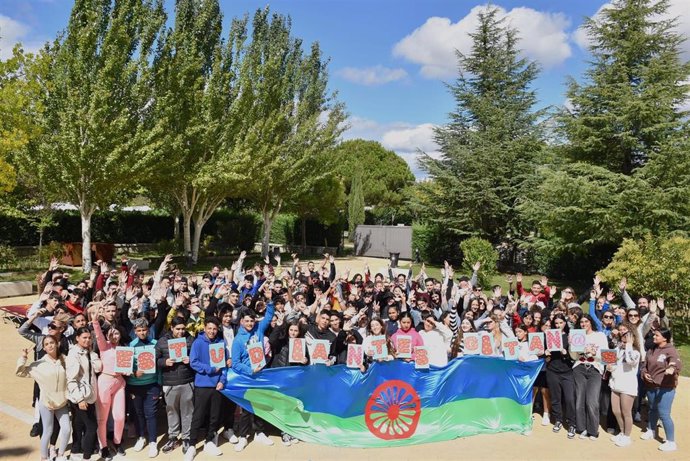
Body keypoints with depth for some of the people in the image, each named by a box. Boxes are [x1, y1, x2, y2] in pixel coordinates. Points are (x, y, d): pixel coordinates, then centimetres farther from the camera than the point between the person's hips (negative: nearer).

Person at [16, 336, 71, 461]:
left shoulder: (62, 360, 0)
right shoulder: (39, 364, -7)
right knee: (48, 432, 3)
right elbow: (20, 372, -4)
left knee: (66, 429, 0)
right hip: (46, 402, -3)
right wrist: (23, 358, -17)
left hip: (62, 402, 3)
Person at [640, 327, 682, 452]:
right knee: (652, 409, 23)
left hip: (665, 387, -7)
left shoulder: (670, 350, -14)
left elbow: (677, 363, -33)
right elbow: (645, 364, 16)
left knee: (664, 414, -7)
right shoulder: (652, 350, 7)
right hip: (651, 386, 7)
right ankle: (651, 430, 43)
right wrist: (645, 373, -3)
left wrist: (672, 368, -54)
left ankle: (671, 442, 5)